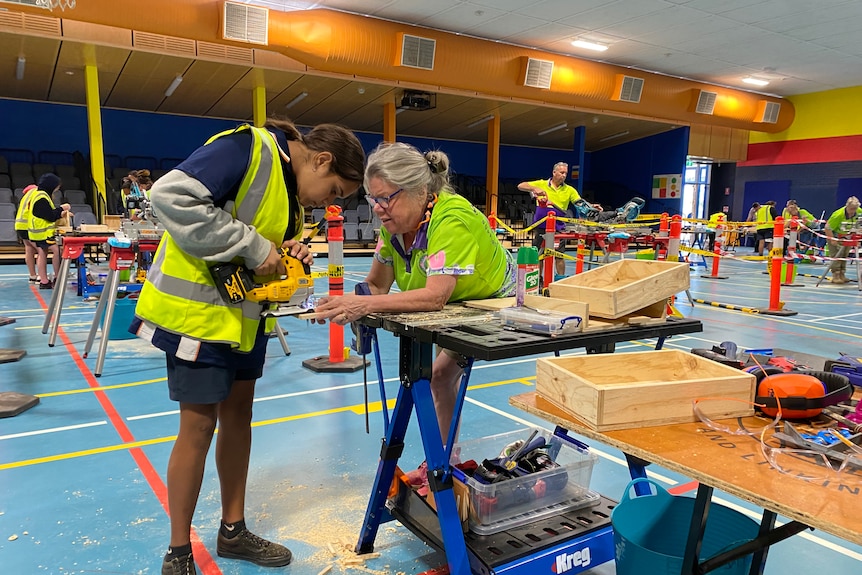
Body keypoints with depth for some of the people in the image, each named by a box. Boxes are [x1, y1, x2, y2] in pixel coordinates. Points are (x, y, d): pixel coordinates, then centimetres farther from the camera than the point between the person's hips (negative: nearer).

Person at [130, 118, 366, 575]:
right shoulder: (248, 147, -18)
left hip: (244, 315, 9)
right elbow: (172, 196, -27)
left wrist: (287, 255, -5)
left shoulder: (293, 192, 11)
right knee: (200, 424, -1)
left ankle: (233, 532, 30)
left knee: (238, 415, 13)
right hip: (197, 309, -9)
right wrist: (253, 247, -25)